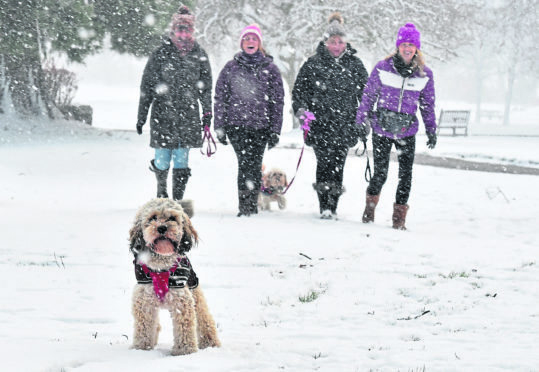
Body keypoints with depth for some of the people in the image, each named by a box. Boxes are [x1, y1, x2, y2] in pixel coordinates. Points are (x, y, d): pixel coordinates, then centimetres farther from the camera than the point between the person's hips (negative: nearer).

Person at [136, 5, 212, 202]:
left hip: (188, 115, 1)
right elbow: (147, 86, 3)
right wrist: (141, 116, 1)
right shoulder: (161, 53, 0)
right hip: (163, 114, -1)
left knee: (181, 161, -1)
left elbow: (206, 87, 15)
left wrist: (207, 114, 11)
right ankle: (161, 192, 29)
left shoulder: (199, 55, 7)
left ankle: (178, 199, 4)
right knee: (163, 159, 3)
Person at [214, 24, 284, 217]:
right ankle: (245, 206, -9)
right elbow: (220, 98, 10)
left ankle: (252, 205, 9)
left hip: (261, 126, 1)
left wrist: (275, 131, 3)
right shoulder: (231, 68, 8)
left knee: (254, 165, -2)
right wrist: (219, 127, 4)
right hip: (236, 124, -1)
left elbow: (277, 101, 8)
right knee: (245, 163, -12)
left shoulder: (270, 69, 8)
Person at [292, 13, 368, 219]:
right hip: (320, 124, -2)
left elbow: (366, 92, 15)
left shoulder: (355, 65, 8)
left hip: (345, 125, 2)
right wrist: (301, 109, -8)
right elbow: (299, 90, 9)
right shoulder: (313, 64, 4)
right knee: (324, 163, -10)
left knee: (338, 166, 2)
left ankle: (333, 207, 10)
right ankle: (324, 207, -7)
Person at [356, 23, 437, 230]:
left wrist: (431, 130, 8)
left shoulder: (424, 74, 2)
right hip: (381, 129, -2)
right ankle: (370, 205, 26)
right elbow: (369, 95, 5)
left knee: (406, 175, -3)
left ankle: (399, 217, 10)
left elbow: (428, 104, 12)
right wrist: (363, 121, 4)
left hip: (407, 132, 2)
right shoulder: (383, 68, -3)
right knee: (380, 174, -2)